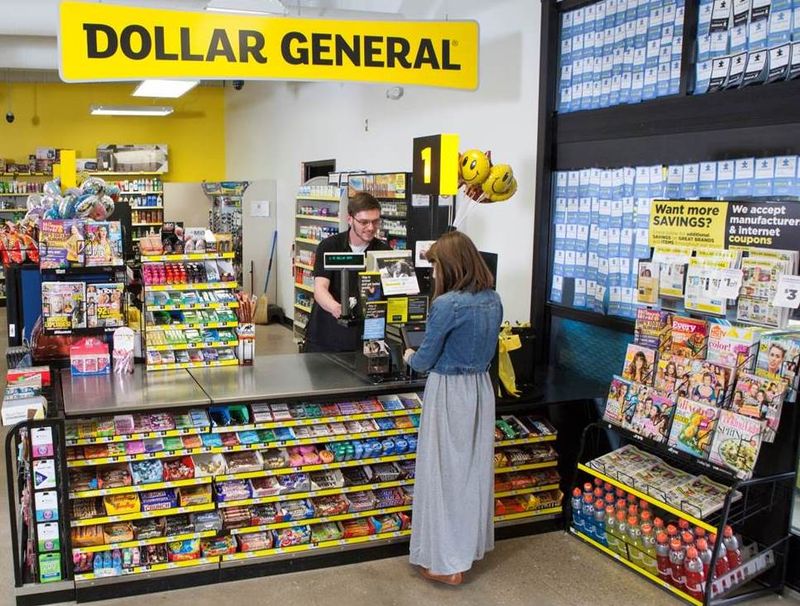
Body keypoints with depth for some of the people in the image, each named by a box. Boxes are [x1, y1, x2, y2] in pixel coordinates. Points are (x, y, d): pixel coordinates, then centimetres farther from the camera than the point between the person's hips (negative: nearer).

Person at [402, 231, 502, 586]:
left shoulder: (447, 305, -20)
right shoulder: (493, 300, 2)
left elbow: (425, 361, -12)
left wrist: (409, 358, 8)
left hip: (449, 392, -7)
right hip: (481, 388, 7)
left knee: (444, 472, 4)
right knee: (475, 469, 18)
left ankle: (446, 563, 14)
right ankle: (472, 545, 34)